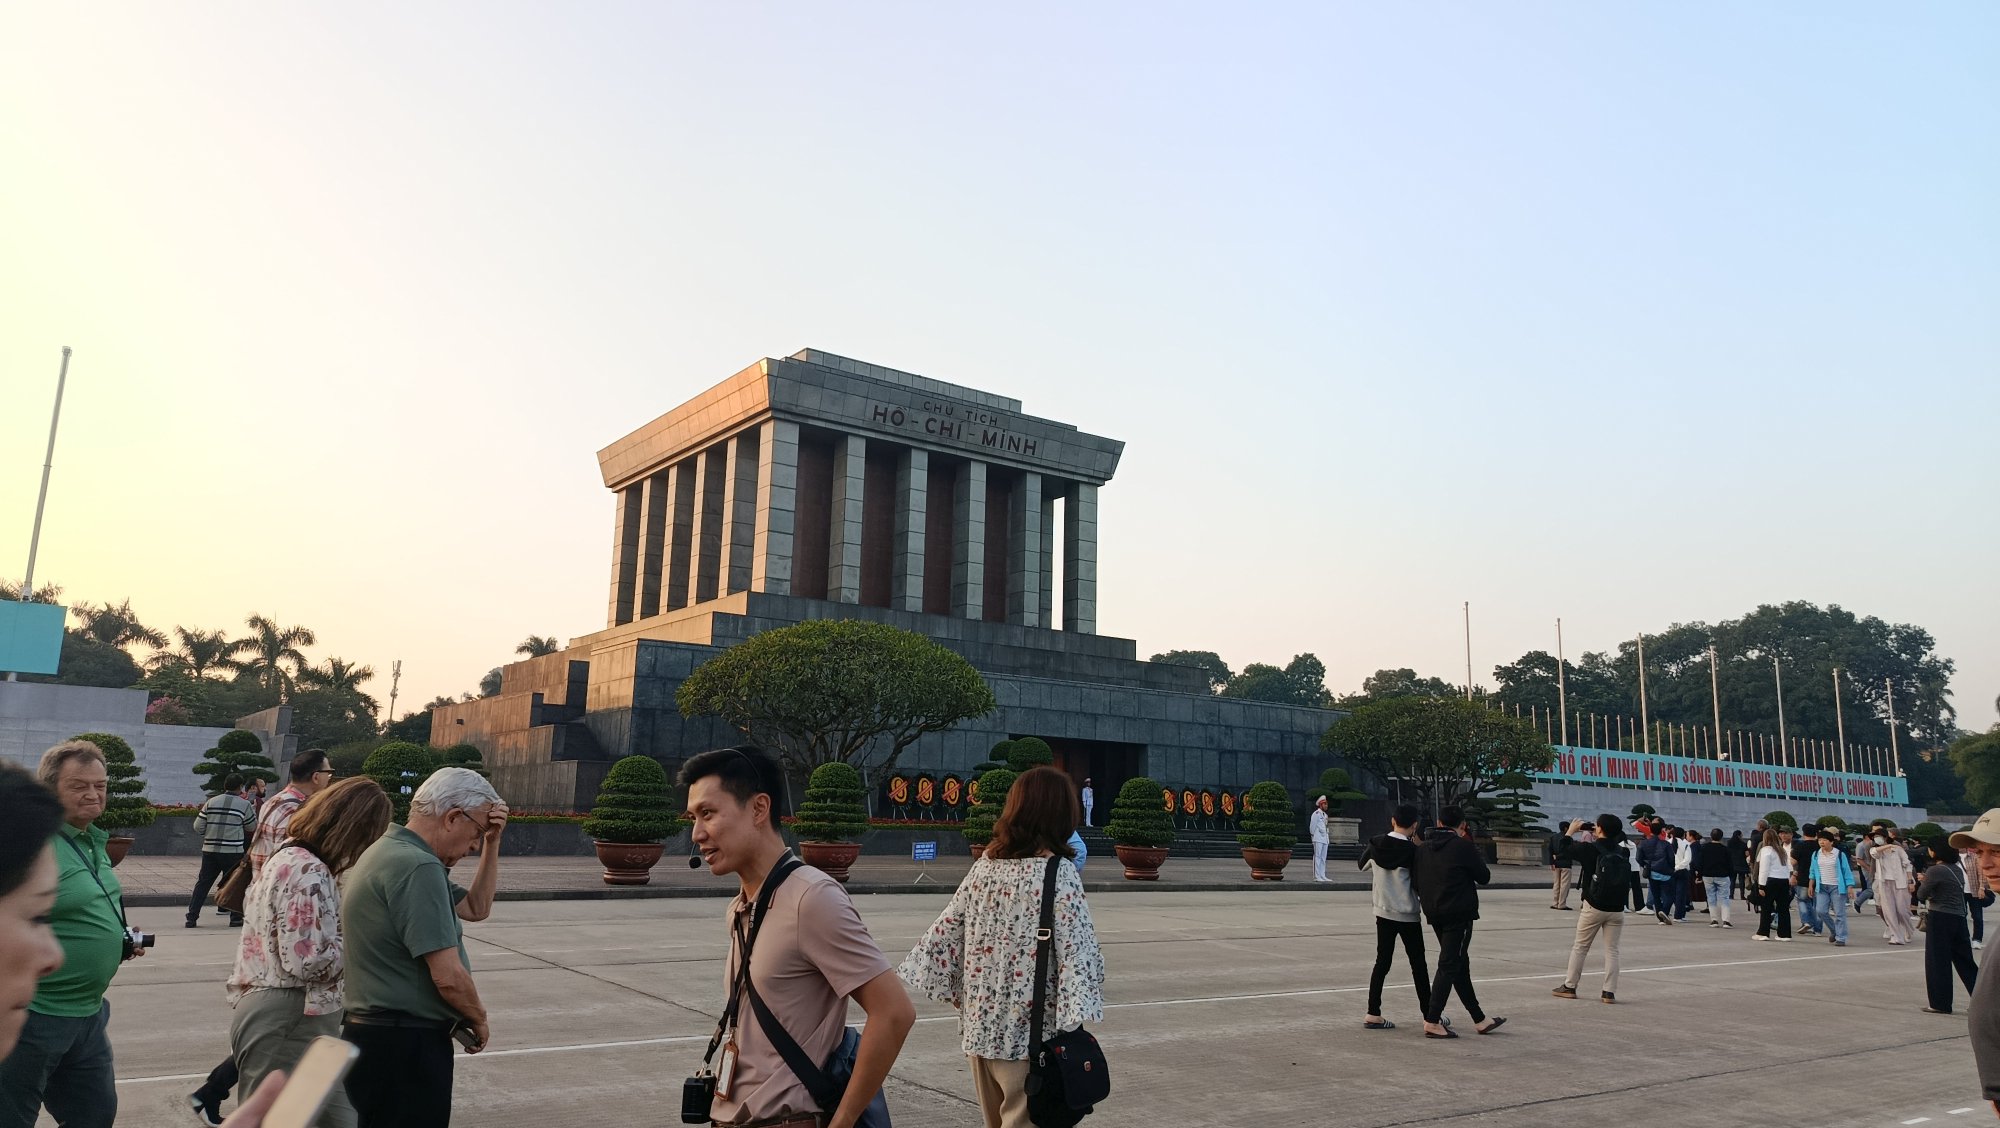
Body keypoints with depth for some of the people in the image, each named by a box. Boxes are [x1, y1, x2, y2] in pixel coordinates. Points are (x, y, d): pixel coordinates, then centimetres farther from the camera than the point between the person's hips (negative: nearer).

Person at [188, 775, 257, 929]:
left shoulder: (211, 802, 4)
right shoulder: (245, 804, -4)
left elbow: (198, 827, 4)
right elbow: (252, 827, 8)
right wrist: (253, 810, 20)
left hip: (209, 850, 3)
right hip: (232, 852, -3)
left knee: (202, 883, 10)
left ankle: (192, 917, 9)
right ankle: (236, 918, 10)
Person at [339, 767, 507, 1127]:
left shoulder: (393, 852, 13)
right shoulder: (417, 867, -21)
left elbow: (476, 907, 21)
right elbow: (449, 976, -25)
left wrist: (492, 842, 10)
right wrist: (478, 1020, -6)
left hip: (381, 1035, 11)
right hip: (405, 1044, -11)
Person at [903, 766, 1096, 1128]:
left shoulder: (984, 868, 3)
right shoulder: (1058, 874, -11)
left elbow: (944, 935, 5)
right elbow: (1075, 951, -16)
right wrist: (1073, 1026, -11)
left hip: (980, 1024, 6)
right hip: (1028, 1031, -6)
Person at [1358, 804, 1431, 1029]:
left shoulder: (1376, 844, -3)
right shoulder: (1412, 850, -16)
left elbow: (1362, 864, 15)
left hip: (1383, 912, 4)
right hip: (1408, 914, -4)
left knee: (1382, 962, 8)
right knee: (1418, 964, 9)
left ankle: (1373, 1014, 5)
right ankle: (1429, 1014, 18)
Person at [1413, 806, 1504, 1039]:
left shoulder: (1423, 848, 8)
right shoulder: (1463, 846, -11)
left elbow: (1416, 882, 8)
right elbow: (1484, 877, -3)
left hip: (1434, 913, 7)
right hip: (1459, 914, -7)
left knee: (1460, 965, 15)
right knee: (1449, 966, -4)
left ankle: (1479, 1019, 22)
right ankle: (1432, 1021, -7)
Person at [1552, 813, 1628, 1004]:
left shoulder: (1591, 849, -10)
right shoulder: (1621, 851, 3)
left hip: (1594, 906, -3)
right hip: (1616, 908, 3)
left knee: (1580, 947, 9)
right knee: (1612, 950, 7)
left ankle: (1569, 987, 13)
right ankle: (1609, 992, 2)